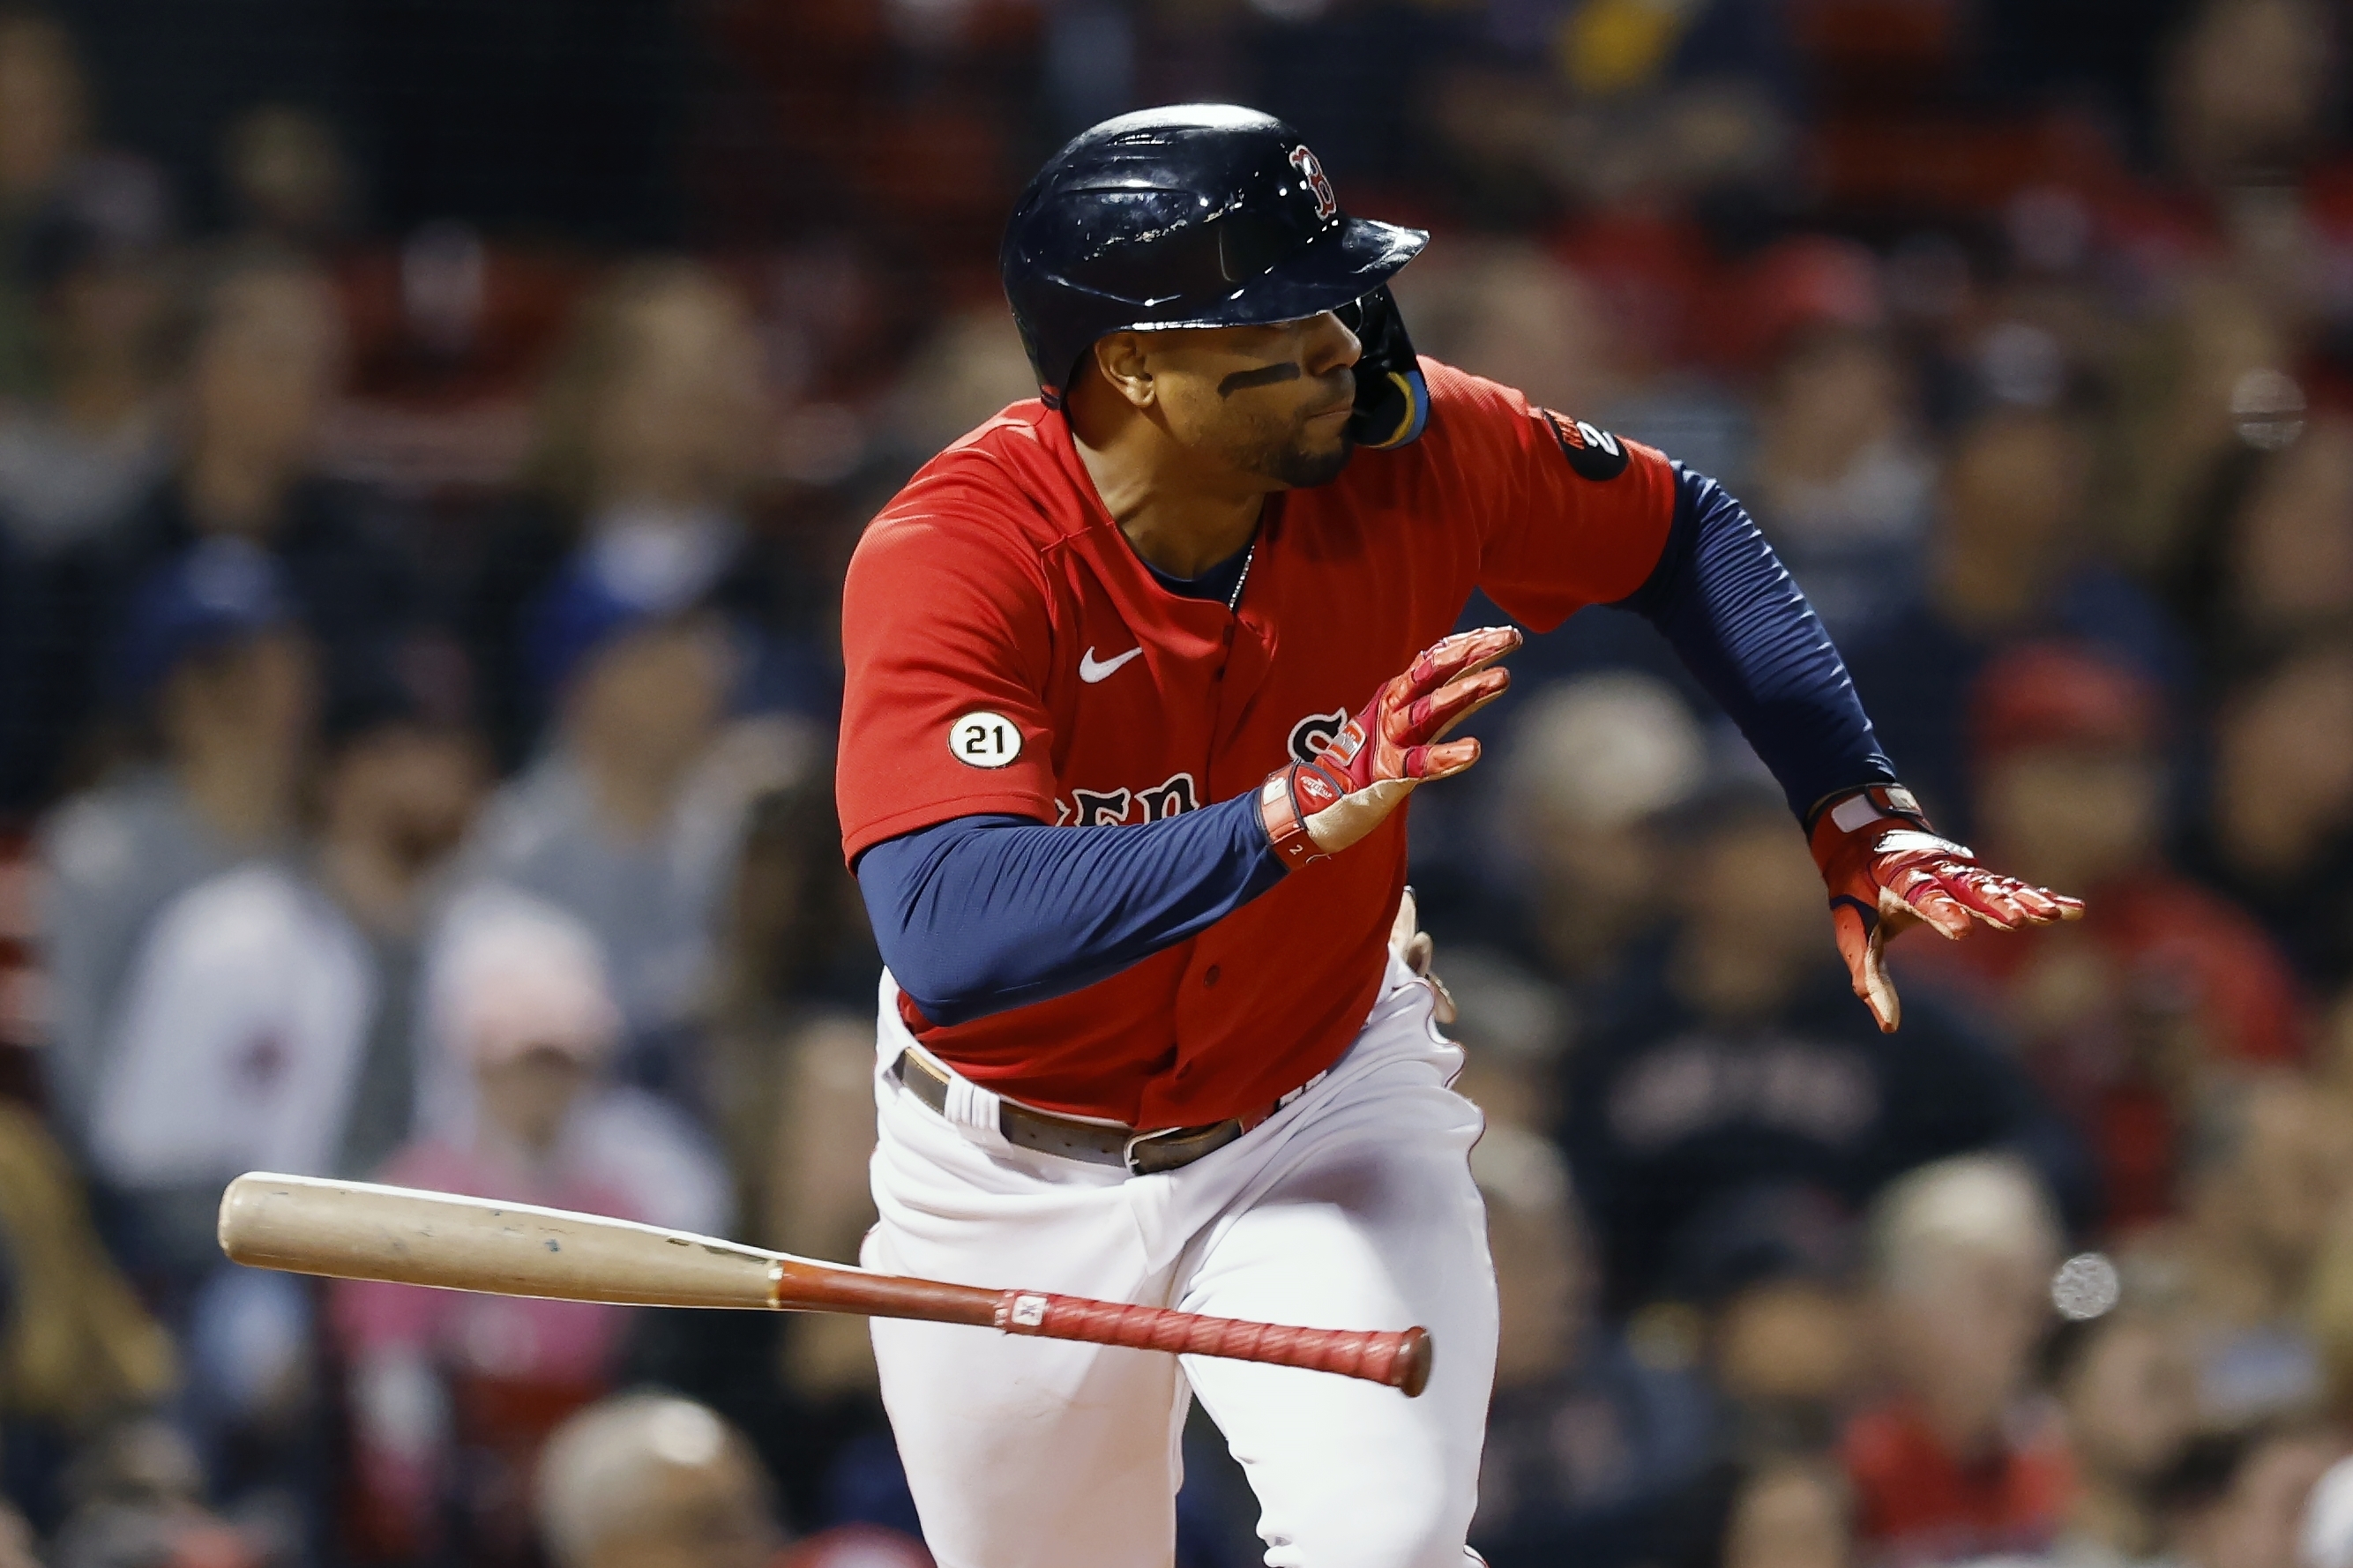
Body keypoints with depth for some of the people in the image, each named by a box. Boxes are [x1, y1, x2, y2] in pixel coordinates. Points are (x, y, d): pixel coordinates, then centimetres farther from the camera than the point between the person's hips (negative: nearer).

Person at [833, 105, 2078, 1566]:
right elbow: (949, 939, -46)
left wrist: (1859, 813, -8)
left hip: (1325, 1111, 1)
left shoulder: (1408, 448, -19)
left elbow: (1683, 532, 1)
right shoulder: (951, 560, -31)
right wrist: (1291, 818, -55)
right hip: (1017, 1170, -1)